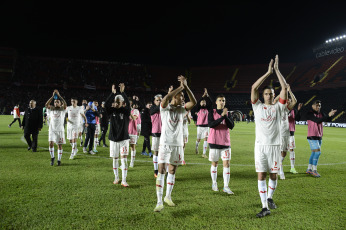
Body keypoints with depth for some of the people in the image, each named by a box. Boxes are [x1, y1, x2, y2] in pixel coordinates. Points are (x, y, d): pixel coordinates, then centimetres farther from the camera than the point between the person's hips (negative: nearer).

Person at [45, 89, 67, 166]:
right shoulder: (51, 109, 7)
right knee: (51, 143, -11)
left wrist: (59, 95, -18)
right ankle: (52, 157, 10)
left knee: (59, 145, 3)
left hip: (60, 130, -1)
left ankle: (59, 160, 17)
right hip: (52, 129, 1)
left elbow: (65, 104, -20)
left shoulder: (62, 110, 1)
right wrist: (53, 96, -15)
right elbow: (46, 104, -13)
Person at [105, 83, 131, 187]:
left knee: (124, 158, -6)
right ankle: (116, 178, 26)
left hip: (124, 138, -2)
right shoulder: (112, 111, 2)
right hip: (113, 138, 2)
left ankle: (124, 180, -2)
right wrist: (113, 93, -24)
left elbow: (128, 104, -22)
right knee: (115, 159, 10)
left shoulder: (125, 111, -1)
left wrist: (123, 92, -28)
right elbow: (106, 104, -17)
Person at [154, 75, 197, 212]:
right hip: (165, 143, -4)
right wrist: (181, 87, -17)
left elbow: (194, 102, -7)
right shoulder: (165, 108, -4)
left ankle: (168, 196, 29)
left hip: (178, 144, 5)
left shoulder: (181, 109, 8)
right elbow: (167, 97, -26)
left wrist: (186, 87, -14)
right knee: (161, 171, -7)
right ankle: (159, 202, -1)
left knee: (172, 171, 13)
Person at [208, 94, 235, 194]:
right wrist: (222, 117, -21)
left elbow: (231, 126, -4)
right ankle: (214, 183, 25)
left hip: (226, 142, 2)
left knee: (226, 163, -4)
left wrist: (226, 116, -16)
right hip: (214, 142, -2)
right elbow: (210, 124, -15)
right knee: (214, 163, 8)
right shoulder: (212, 112, 1)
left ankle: (226, 186, 1)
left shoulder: (228, 113, 8)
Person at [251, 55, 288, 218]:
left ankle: (270, 197, 36)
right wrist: (268, 72, -3)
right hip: (260, 145, -1)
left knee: (273, 175, 10)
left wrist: (277, 70, -1)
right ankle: (265, 207, 4)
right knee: (261, 176, -2)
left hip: (274, 145, 1)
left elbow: (284, 88, -2)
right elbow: (254, 88, -6)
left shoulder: (278, 107, 7)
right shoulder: (258, 107, 5)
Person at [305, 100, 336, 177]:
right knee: (317, 152, -12)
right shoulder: (309, 114, -9)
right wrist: (328, 115, -25)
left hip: (319, 137, 7)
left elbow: (328, 120, 1)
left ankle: (309, 169, 20)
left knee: (314, 153, 11)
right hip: (312, 137, -7)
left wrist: (330, 115, -19)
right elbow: (317, 120, -22)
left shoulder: (321, 114, 11)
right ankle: (314, 170, -4)